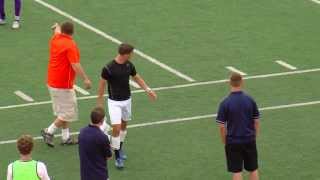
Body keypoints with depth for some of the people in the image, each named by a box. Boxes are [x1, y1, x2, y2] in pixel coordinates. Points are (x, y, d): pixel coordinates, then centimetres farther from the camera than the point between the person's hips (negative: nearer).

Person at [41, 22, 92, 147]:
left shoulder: (55, 39, 3)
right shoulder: (70, 45, -20)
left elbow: (57, 31, 30)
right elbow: (75, 65, -27)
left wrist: (57, 27, 52)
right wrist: (85, 79, -24)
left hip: (52, 83, 9)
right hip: (63, 85, -9)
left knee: (63, 112, 18)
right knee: (69, 113, 0)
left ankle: (66, 137, 22)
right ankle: (49, 131, -2)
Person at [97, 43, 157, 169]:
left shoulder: (129, 65, -3)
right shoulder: (108, 68, -20)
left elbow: (137, 78, 13)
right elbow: (102, 85, -9)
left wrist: (148, 90, 4)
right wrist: (100, 103, -3)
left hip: (127, 100, 6)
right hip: (114, 102, -6)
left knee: (123, 125, 18)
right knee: (116, 128, -12)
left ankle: (120, 148, 39)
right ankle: (117, 157, -2)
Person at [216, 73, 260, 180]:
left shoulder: (225, 103, -13)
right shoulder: (250, 100, -5)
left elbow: (222, 126, -10)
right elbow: (256, 122, 2)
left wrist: (225, 142, 4)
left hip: (233, 142, -2)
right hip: (249, 140, 2)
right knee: (253, 169, 14)